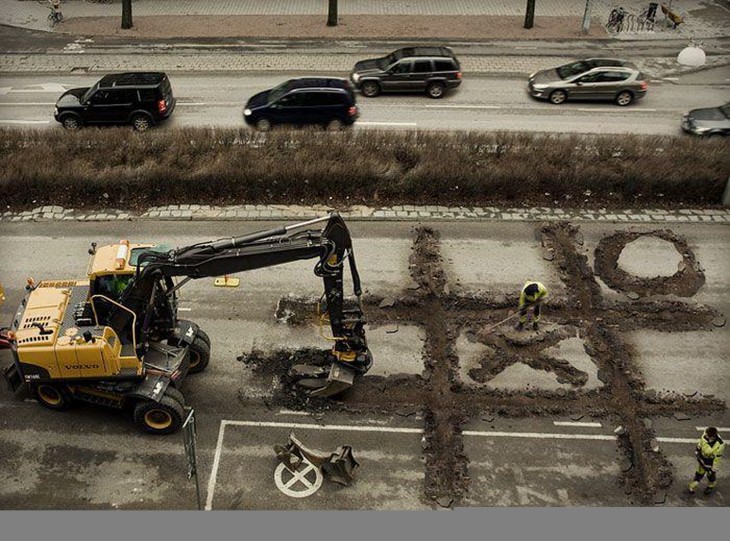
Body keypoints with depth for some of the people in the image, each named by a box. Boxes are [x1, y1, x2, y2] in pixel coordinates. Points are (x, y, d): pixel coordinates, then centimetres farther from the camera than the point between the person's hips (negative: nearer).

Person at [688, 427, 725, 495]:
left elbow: (717, 459, -26)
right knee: (699, 474, 24)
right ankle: (692, 488, 44)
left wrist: (713, 470, -16)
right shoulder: (705, 436, -25)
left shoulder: (719, 445, -40)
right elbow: (700, 443, 0)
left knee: (711, 476, 25)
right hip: (702, 460, 4)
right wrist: (697, 450, 16)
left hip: (711, 463, -4)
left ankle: (711, 487, 56)